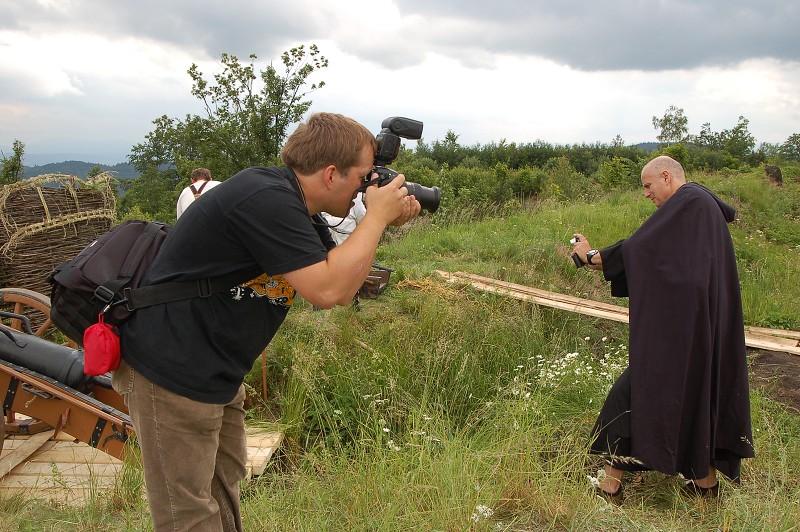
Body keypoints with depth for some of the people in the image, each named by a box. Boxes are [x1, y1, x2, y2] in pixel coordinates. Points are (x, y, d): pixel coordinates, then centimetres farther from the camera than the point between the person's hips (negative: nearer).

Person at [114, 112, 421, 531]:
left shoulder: (298, 211, 7)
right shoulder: (267, 199, -25)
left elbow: (342, 288, 12)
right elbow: (327, 291, -29)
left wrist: (385, 225, 0)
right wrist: (376, 216, -18)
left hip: (216, 373, 10)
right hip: (171, 372, -10)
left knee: (224, 486, 22)